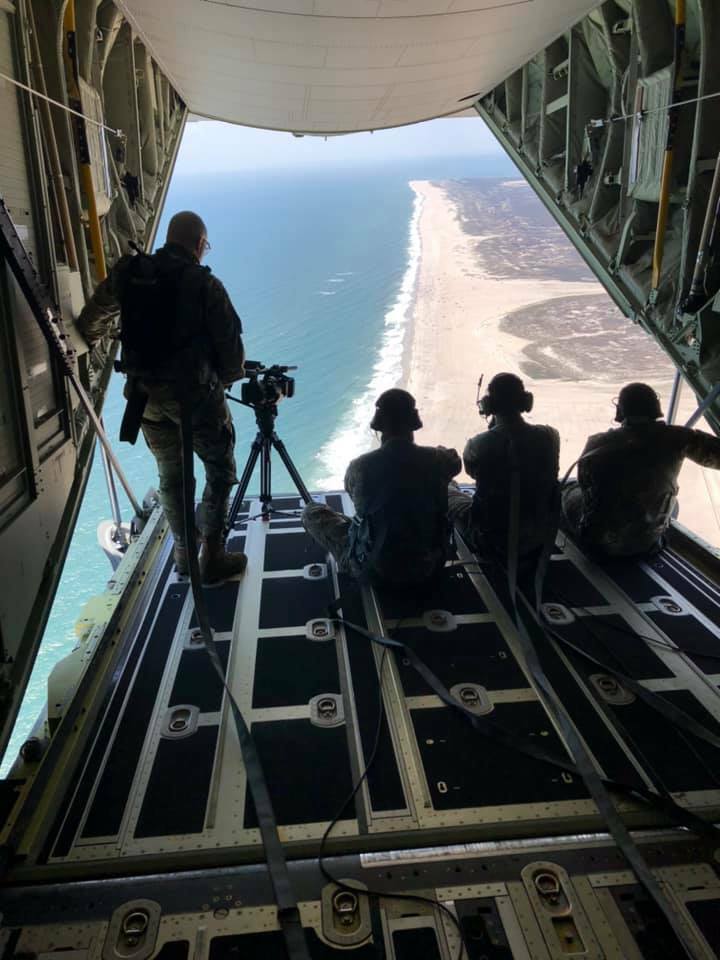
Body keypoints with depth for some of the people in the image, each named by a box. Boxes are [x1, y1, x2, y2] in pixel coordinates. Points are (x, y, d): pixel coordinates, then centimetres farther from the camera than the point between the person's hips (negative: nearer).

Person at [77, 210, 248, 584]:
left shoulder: (128, 273, 3)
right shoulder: (204, 284, -10)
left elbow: (91, 324, 12)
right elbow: (229, 342, -9)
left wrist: (90, 339, 35)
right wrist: (229, 377, 11)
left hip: (145, 394, 5)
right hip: (195, 393, -5)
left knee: (170, 475, 19)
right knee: (220, 470, 9)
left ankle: (184, 553, 26)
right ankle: (212, 557, 7)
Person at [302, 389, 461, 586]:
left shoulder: (360, 466, -20)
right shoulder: (437, 460, -14)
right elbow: (455, 462, 12)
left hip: (373, 569, -2)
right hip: (428, 567, 3)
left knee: (311, 512, 15)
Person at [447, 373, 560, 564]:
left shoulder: (478, 445, -23)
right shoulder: (549, 437, -14)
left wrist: (492, 426, 1)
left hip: (491, 544, -3)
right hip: (540, 541, 4)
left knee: (447, 489, 22)